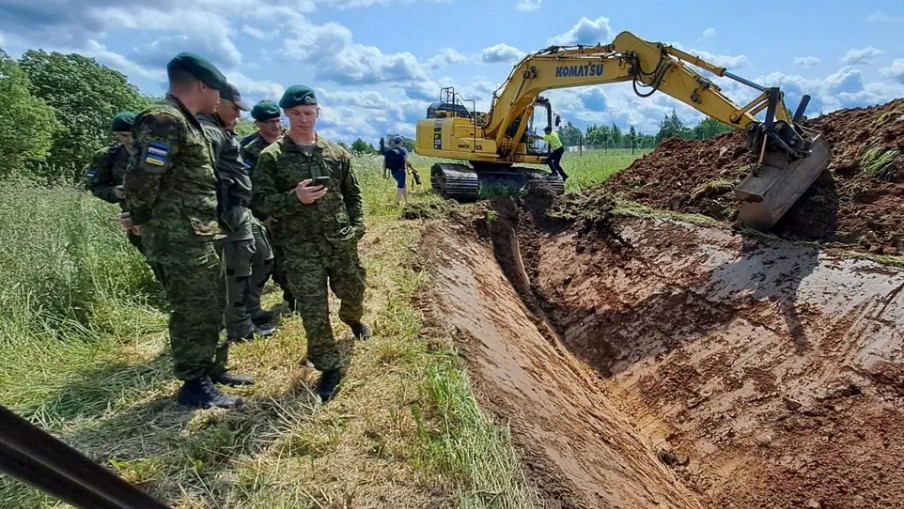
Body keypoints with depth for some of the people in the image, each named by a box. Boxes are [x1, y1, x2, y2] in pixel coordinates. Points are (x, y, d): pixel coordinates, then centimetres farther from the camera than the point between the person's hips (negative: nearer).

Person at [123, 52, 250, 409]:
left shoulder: (187, 122, 16)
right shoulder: (165, 120, -17)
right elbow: (141, 179, -21)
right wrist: (142, 221, -7)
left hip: (203, 237, 10)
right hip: (182, 239, -10)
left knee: (213, 307, 18)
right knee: (193, 312, 0)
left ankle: (209, 368, 32)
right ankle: (195, 386, 15)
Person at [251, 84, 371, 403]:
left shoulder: (337, 154, 7)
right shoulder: (271, 157, -3)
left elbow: (353, 194, 15)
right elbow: (259, 201, -7)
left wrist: (357, 225, 3)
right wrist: (294, 198, -24)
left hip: (342, 241, 3)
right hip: (301, 247, -3)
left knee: (354, 292, 17)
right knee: (313, 311, 0)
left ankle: (352, 319, 54)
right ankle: (330, 366, 16)